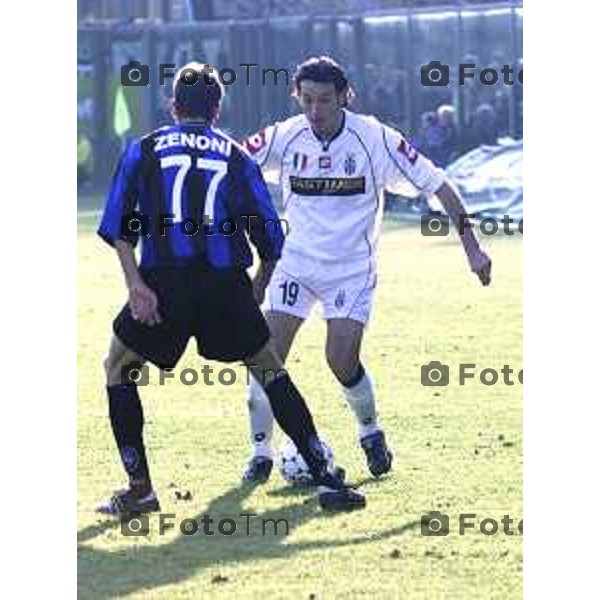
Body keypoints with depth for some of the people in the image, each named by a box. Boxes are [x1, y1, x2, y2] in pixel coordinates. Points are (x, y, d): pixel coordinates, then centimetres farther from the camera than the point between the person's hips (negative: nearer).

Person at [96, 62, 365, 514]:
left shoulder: (144, 149, 14)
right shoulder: (236, 155, 17)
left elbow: (119, 223, 0)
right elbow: (269, 235, 15)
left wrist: (135, 283, -7)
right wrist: (254, 291, 28)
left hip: (165, 282, -1)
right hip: (227, 282, 1)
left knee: (119, 368, 19)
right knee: (269, 369, 16)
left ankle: (139, 489, 12)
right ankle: (326, 478, 7)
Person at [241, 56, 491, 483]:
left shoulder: (375, 139, -14)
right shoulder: (284, 138, -8)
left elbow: (437, 184, -9)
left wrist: (471, 246, -11)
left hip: (352, 268, -2)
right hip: (296, 262, 2)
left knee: (342, 362, -14)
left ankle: (371, 432, 16)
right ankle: (261, 451, 6)